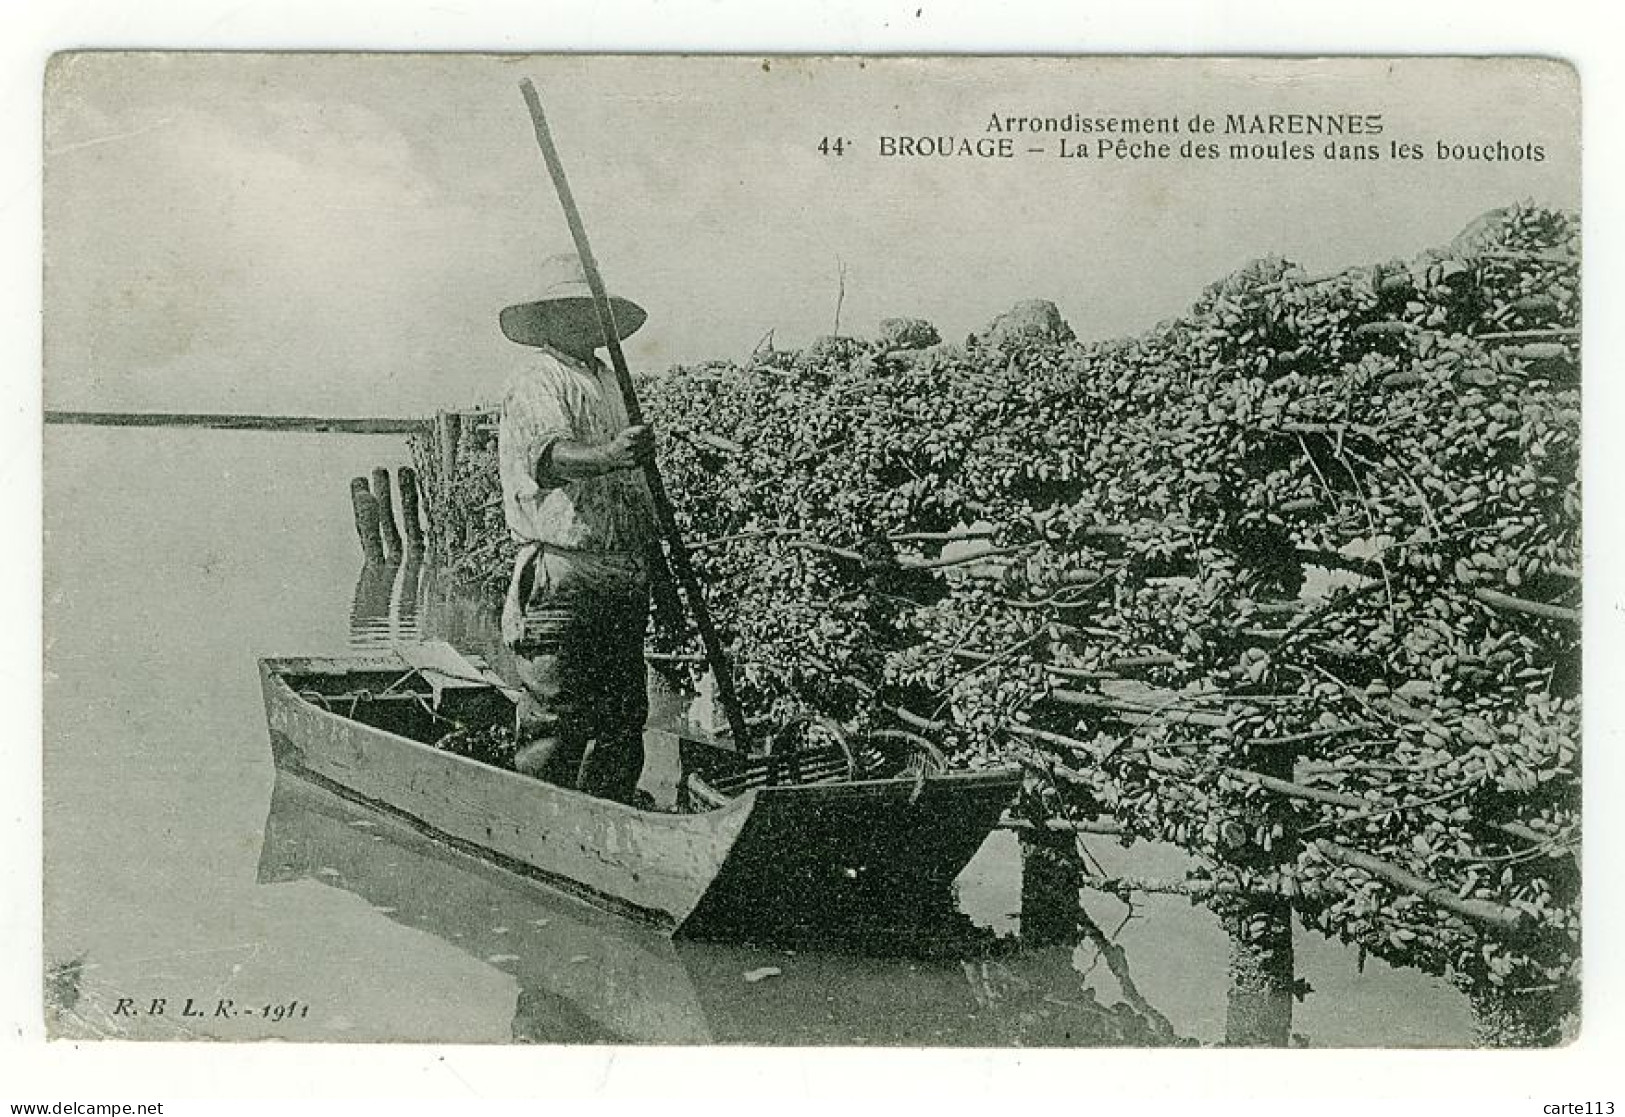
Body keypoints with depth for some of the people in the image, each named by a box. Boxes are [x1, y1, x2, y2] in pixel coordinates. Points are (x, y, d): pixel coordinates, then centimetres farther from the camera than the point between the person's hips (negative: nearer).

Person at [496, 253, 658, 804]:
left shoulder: (612, 384, 22)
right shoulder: (536, 384, -4)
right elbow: (549, 457, -25)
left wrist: (656, 570, 24)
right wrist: (607, 457, -44)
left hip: (624, 579, 8)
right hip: (562, 581, -8)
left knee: (624, 718, 10)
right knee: (557, 723, -8)